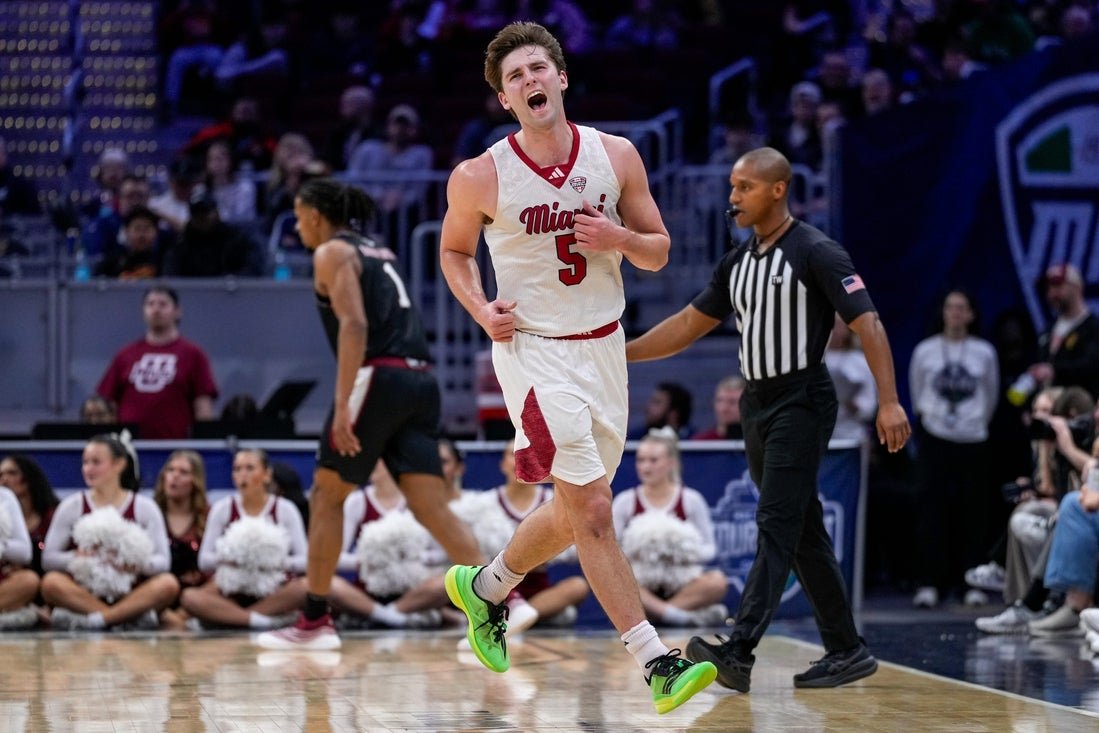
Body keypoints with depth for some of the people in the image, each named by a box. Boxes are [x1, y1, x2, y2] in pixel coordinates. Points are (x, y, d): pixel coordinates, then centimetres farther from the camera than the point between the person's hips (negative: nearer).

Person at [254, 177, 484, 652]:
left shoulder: (332, 252, 1)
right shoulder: (378, 251, 26)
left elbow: (354, 324, -14)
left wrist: (343, 405, -19)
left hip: (379, 377, -7)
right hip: (420, 380, 7)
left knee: (326, 497, 5)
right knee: (430, 506, 0)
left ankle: (315, 621, 7)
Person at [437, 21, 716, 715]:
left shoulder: (616, 156, -1)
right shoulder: (480, 178, -8)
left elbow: (659, 252, 7)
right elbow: (454, 249, 10)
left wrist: (618, 237, -15)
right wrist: (481, 310, -8)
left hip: (603, 346, 5)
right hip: (534, 350, -5)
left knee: (573, 514, 16)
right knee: (592, 511, -14)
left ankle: (485, 587, 42)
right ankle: (658, 663, -14)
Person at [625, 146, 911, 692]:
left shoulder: (816, 253, -11)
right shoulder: (737, 263, 13)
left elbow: (867, 324, -15)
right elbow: (687, 326, 19)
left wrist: (889, 402, -25)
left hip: (801, 404, -8)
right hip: (757, 405, 8)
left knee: (776, 527, -16)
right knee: (804, 535, 11)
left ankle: (738, 653, -27)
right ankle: (847, 651, 17)